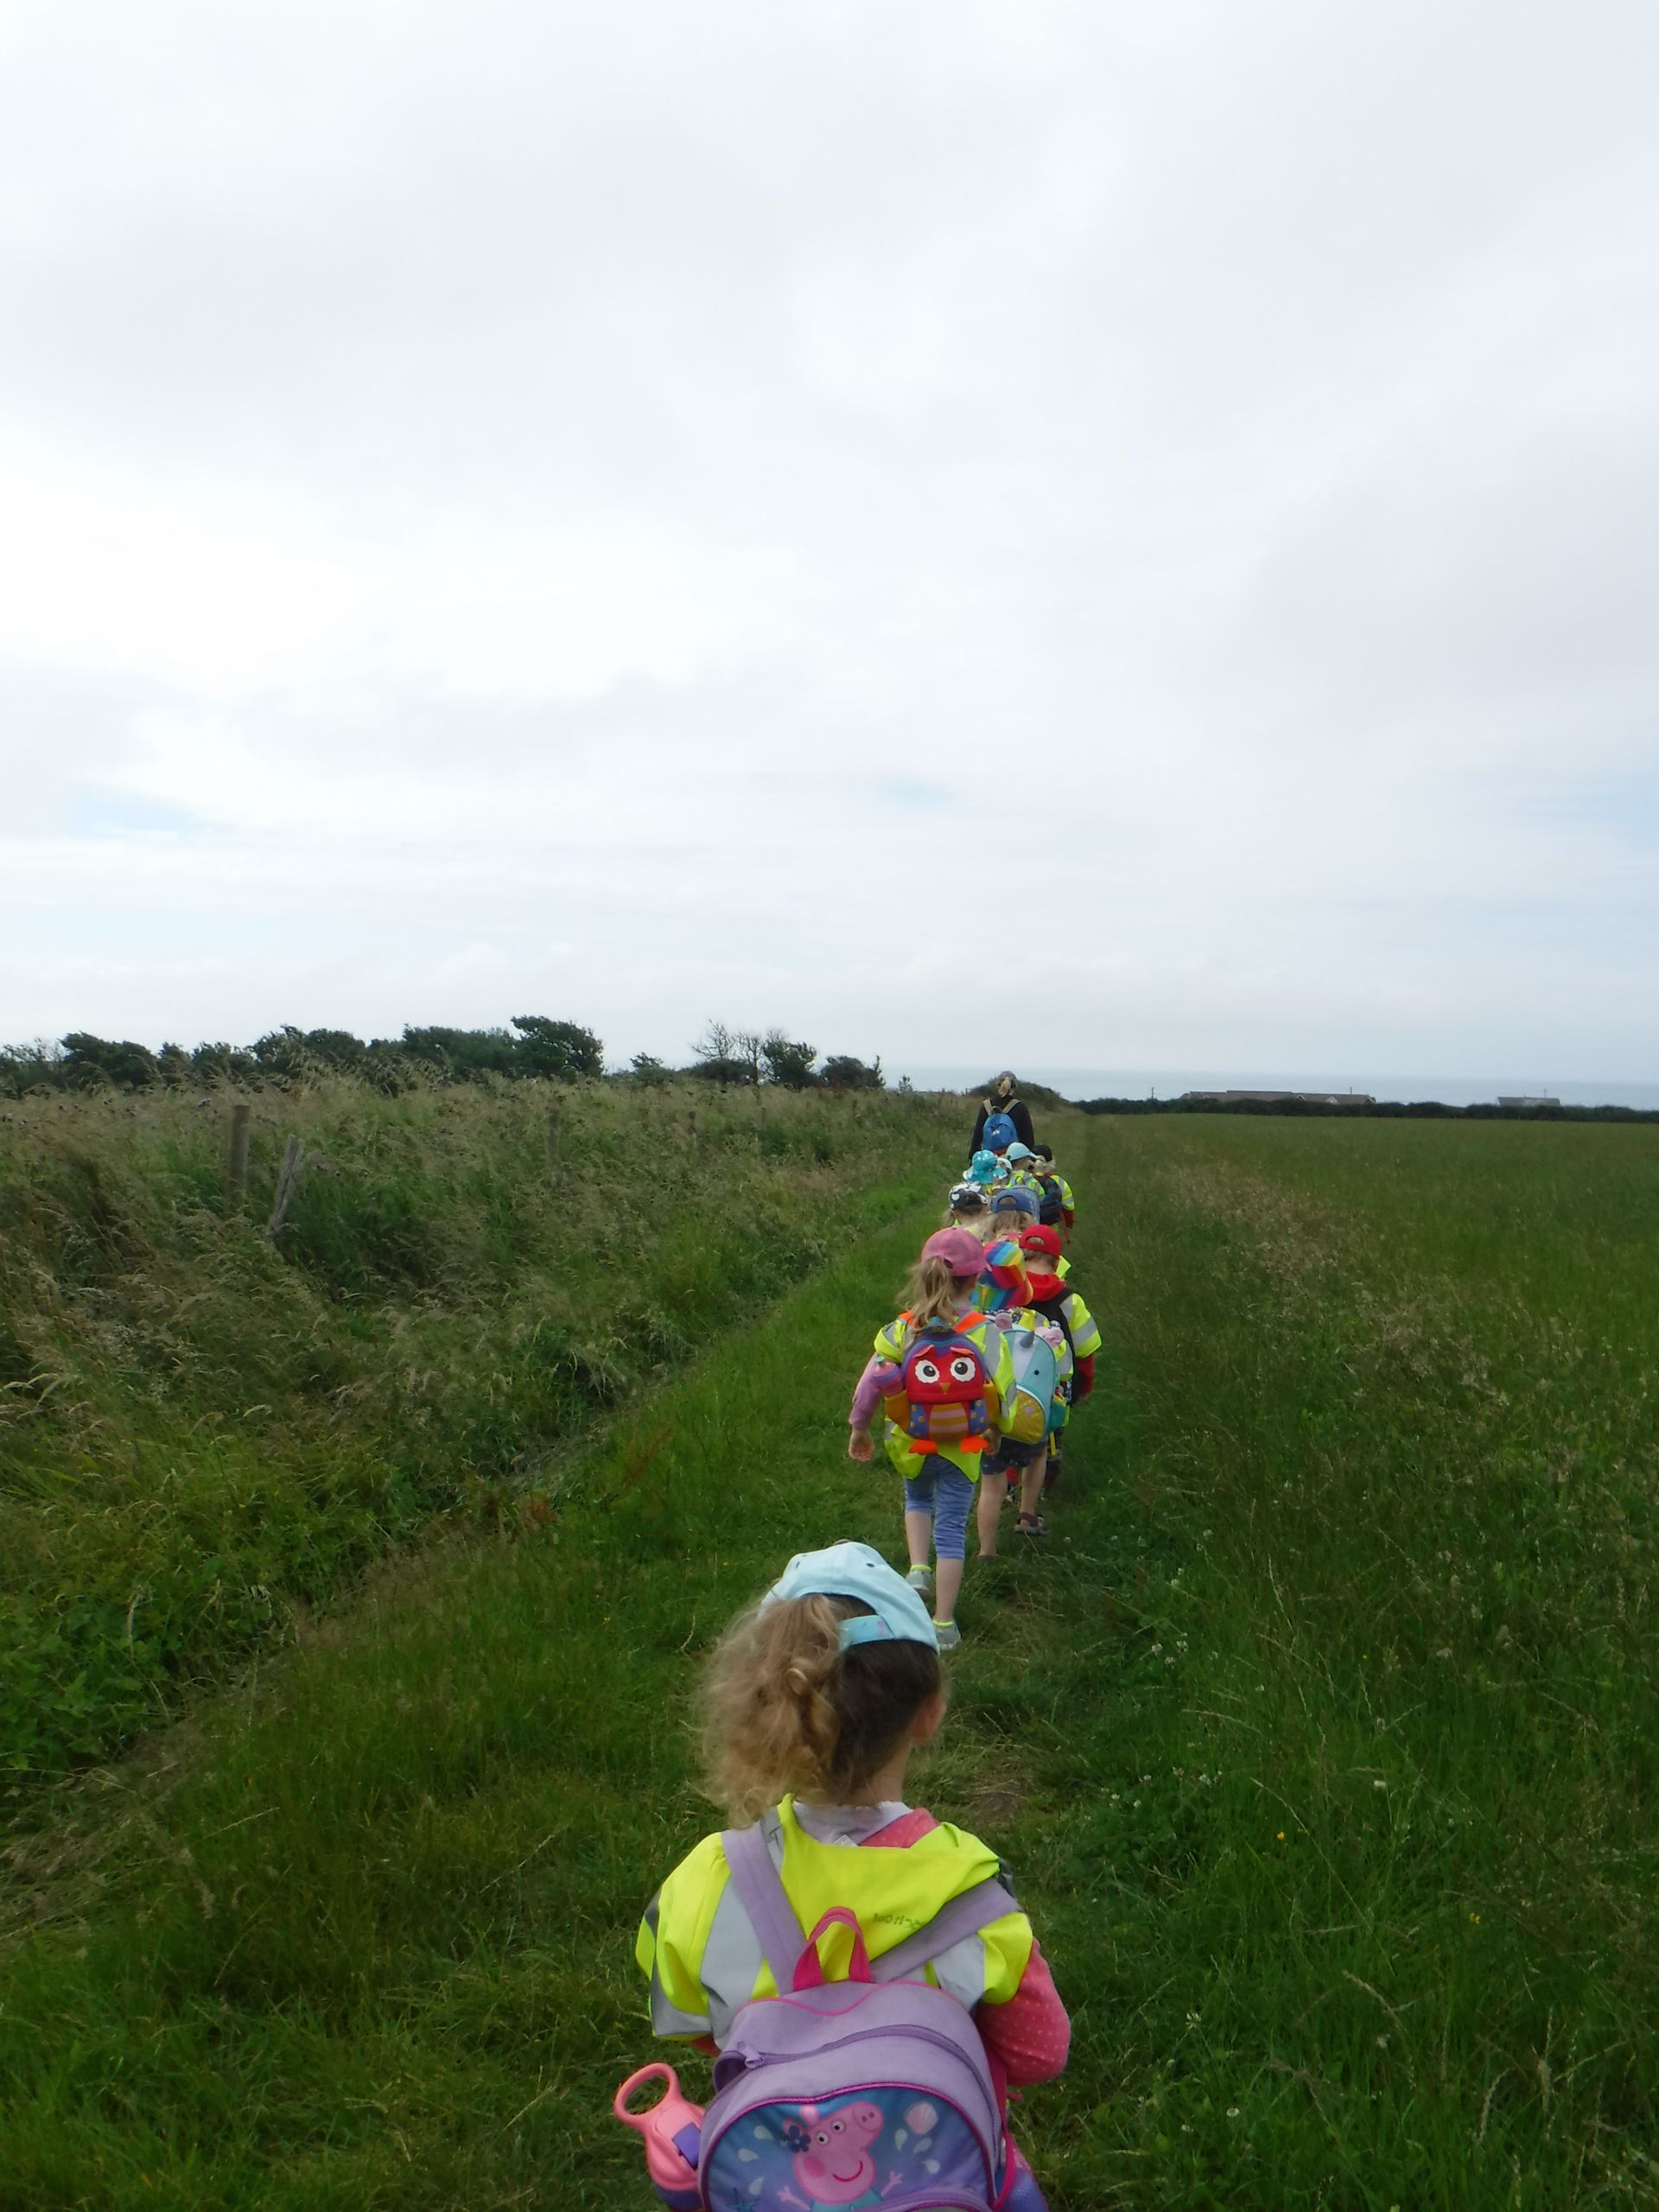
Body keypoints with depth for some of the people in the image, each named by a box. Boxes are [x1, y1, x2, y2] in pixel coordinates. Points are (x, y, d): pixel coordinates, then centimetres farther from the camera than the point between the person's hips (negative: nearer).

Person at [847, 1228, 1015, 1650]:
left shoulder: (903, 1327, -11)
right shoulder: (985, 1331, -14)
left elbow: (872, 1381, -10)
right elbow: (1002, 1392, -11)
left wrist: (858, 1428, 4)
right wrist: (993, 1428, 9)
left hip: (910, 1444, 2)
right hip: (962, 1448, -1)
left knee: (917, 1499, 32)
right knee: (951, 1527, 9)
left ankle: (918, 1568, 14)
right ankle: (944, 1625, 14)